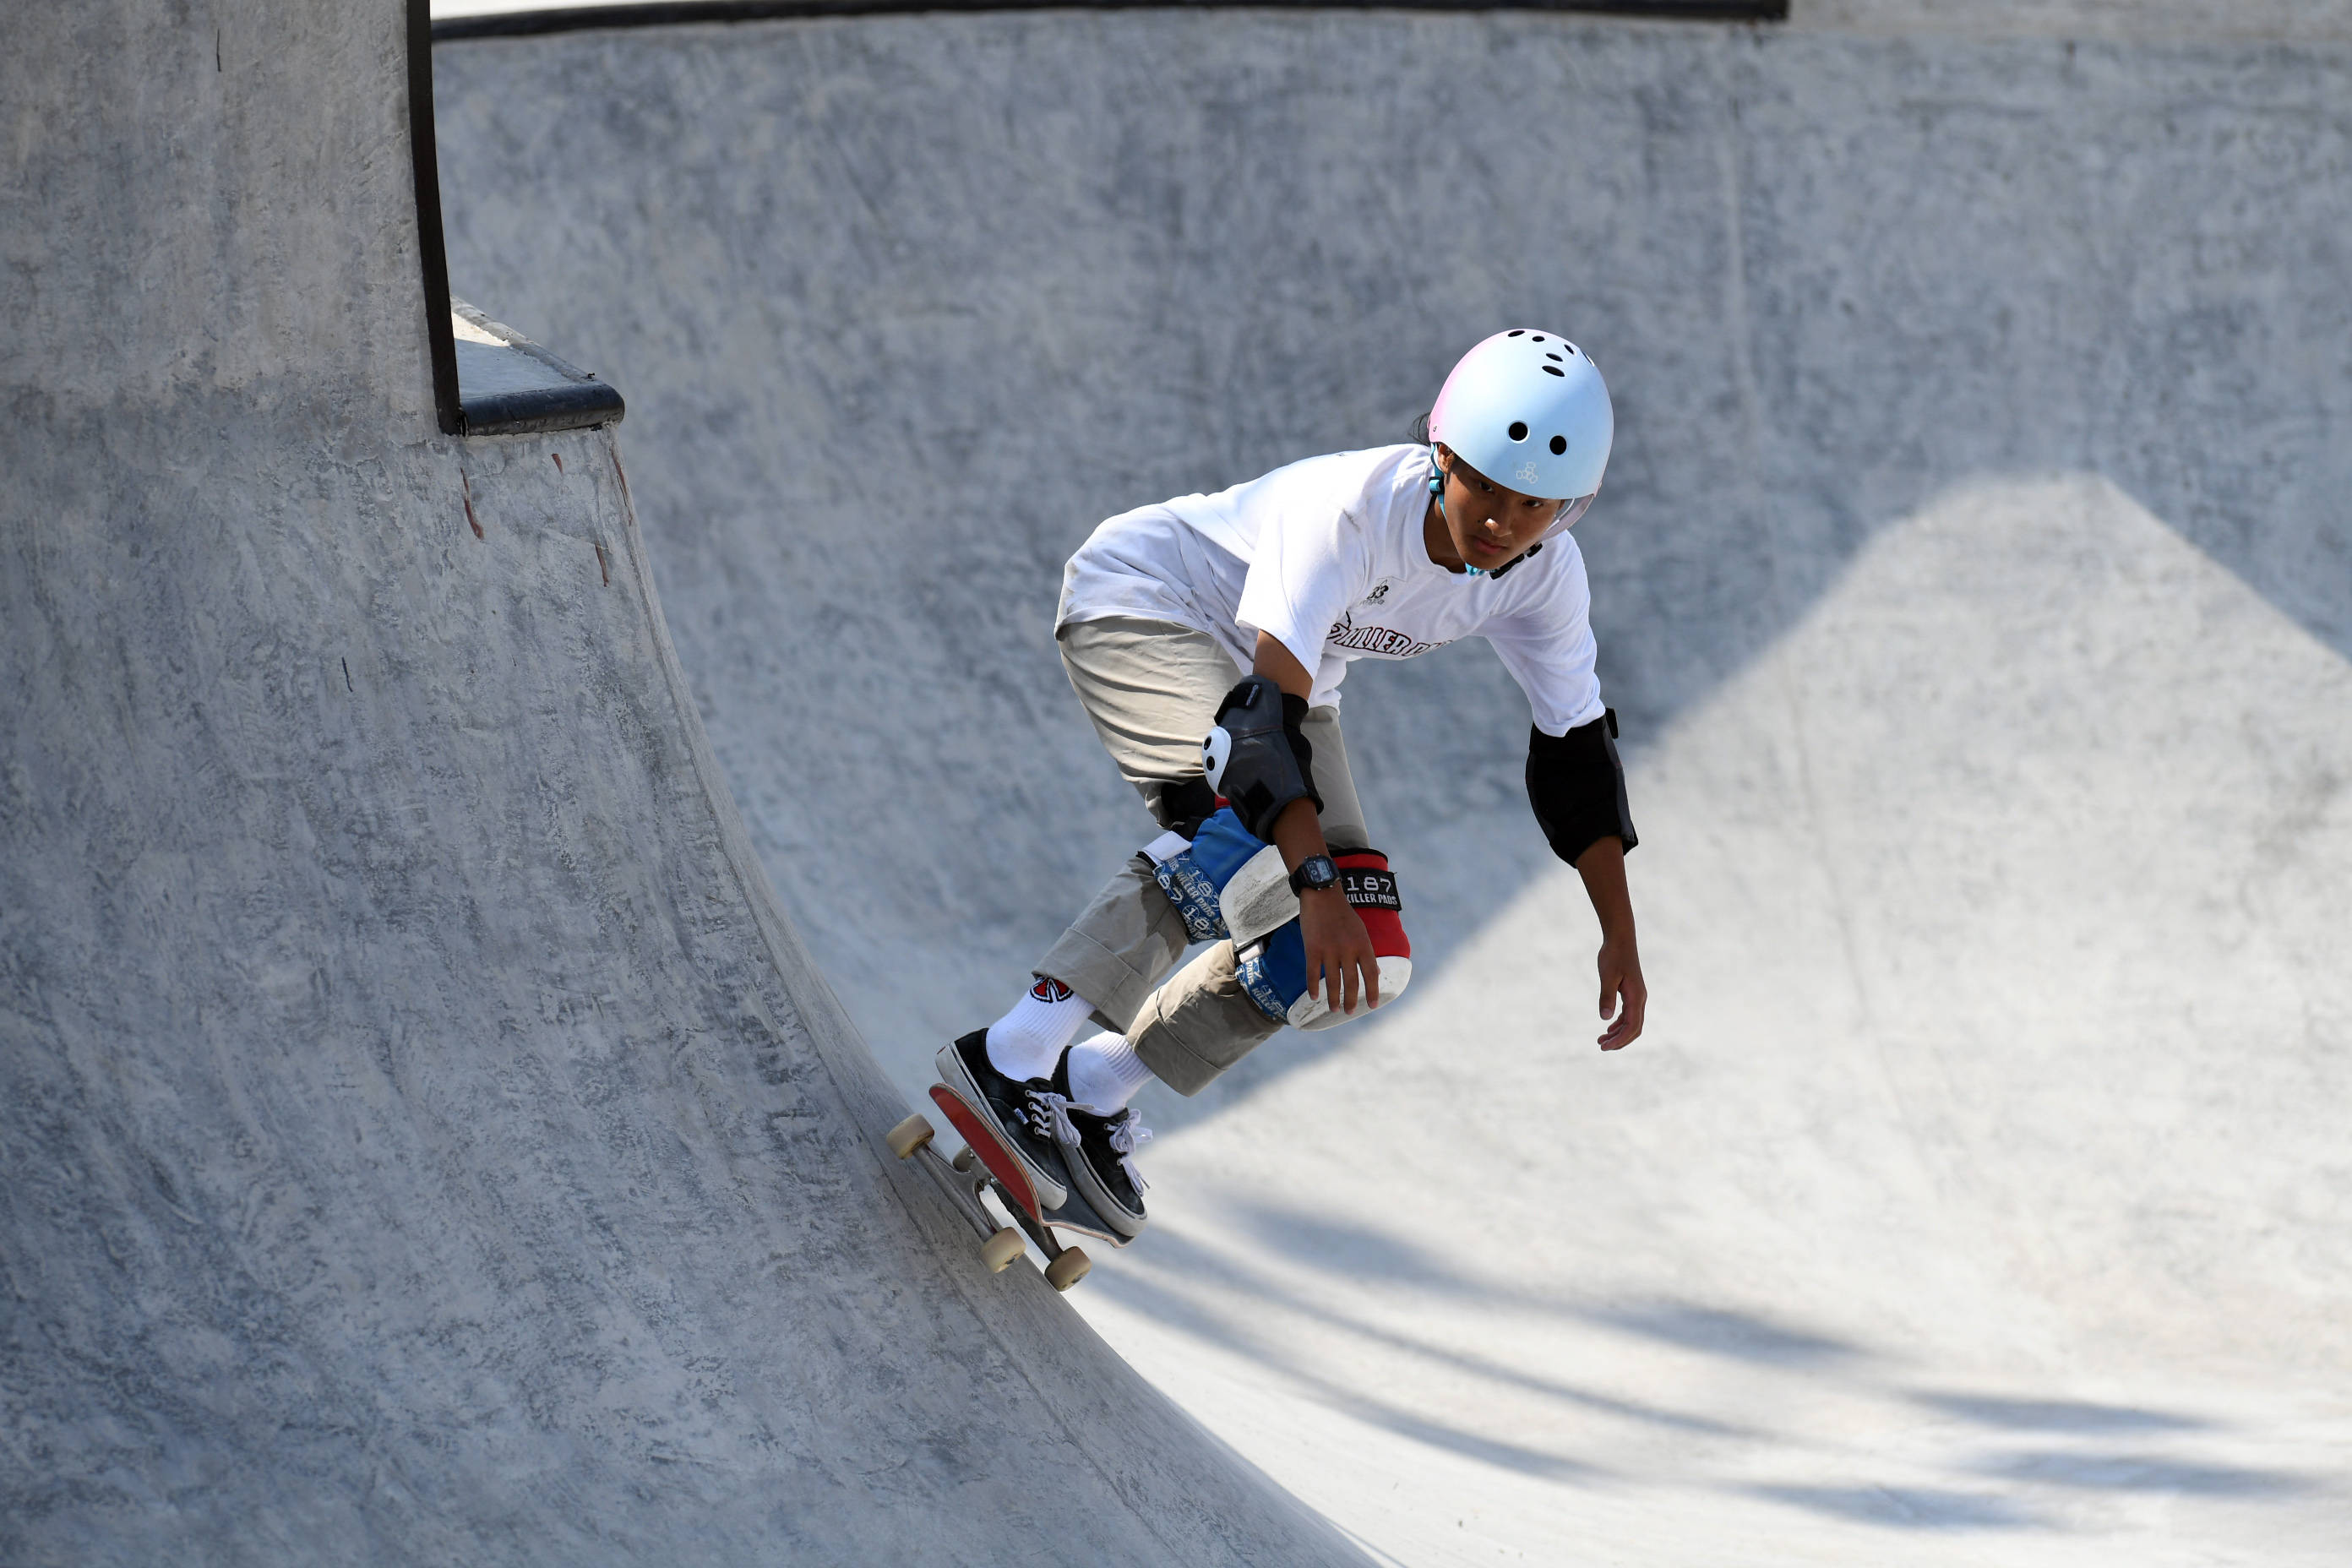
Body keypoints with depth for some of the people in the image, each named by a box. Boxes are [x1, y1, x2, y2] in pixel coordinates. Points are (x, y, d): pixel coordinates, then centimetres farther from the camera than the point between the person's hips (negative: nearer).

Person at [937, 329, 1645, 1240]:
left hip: (1281, 677, 7)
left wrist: (1620, 933, -6)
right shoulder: (1355, 508, -36)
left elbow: (1577, 750, -4)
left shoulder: (1543, 577, -16)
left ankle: (1096, 1090, 3)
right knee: (1255, 833, -36)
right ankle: (1013, 1055, -34)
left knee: (1364, 963, -5)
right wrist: (1318, 884, -50)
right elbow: (1266, 704, -42)